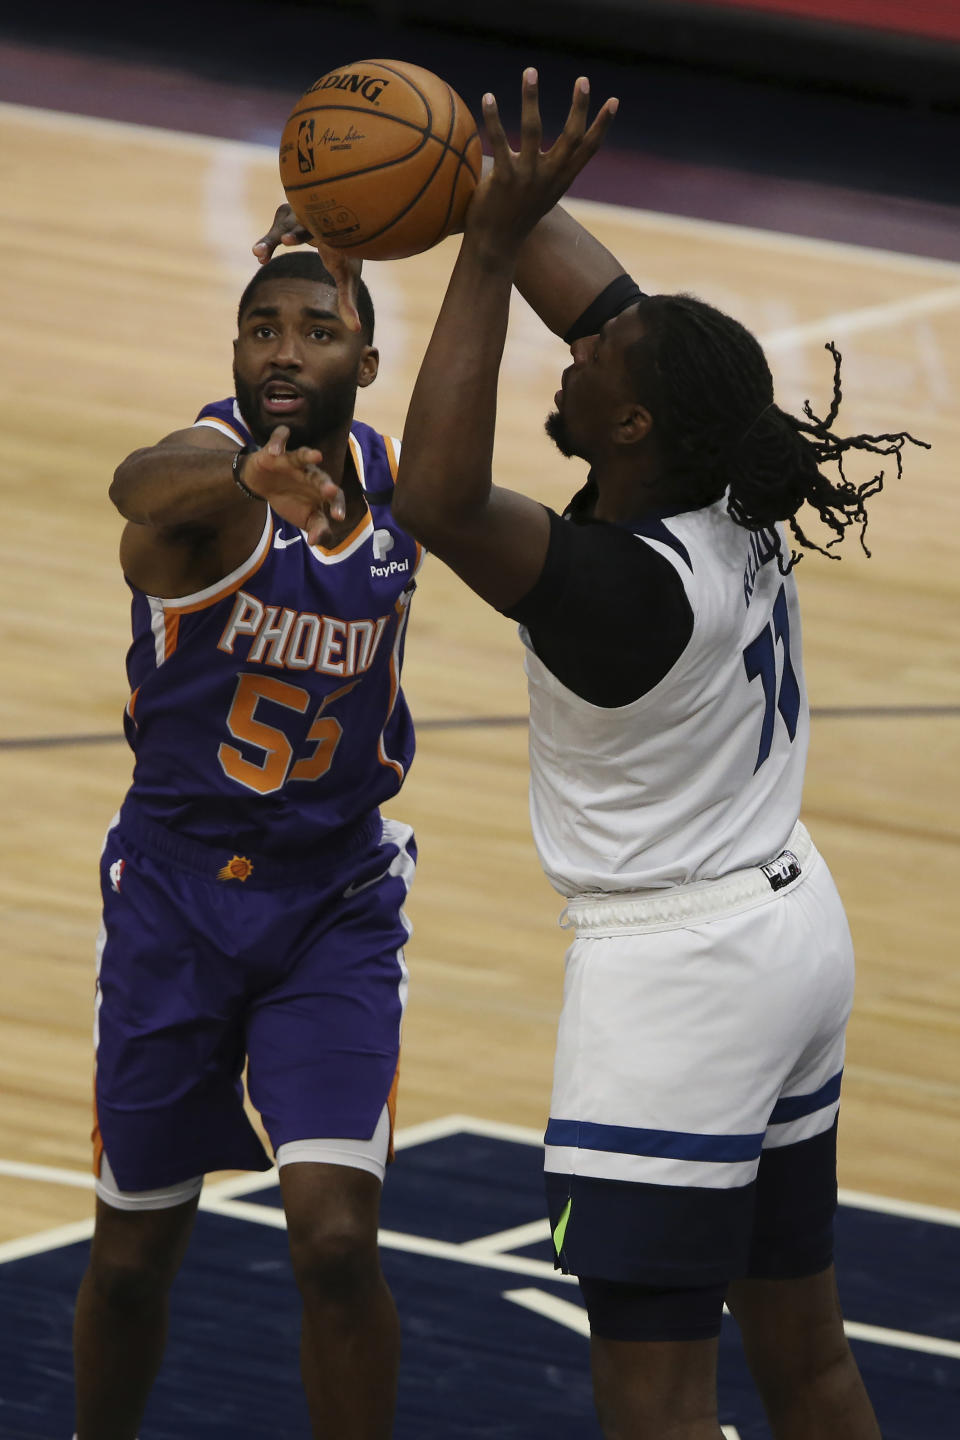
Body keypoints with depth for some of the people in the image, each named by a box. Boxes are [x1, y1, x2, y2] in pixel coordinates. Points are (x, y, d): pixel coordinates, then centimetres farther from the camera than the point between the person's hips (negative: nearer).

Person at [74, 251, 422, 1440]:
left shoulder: (396, 482, -8)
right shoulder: (213, 459, -23)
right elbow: (143, 483, -48)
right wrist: (246, 479, -67)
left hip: (339, 906, 2)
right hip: (175, 894, -2)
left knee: (335, 1241, -15)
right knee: (132, 1259, 9)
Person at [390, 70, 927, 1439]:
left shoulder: (623, 583, -26)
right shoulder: (741, 512, -3)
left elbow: (437, 497, -35)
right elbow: (608, 299, 8)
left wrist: (493, 247, -34)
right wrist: (503, 198, 5)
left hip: (676, 969, -10)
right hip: (793, 927, 10)